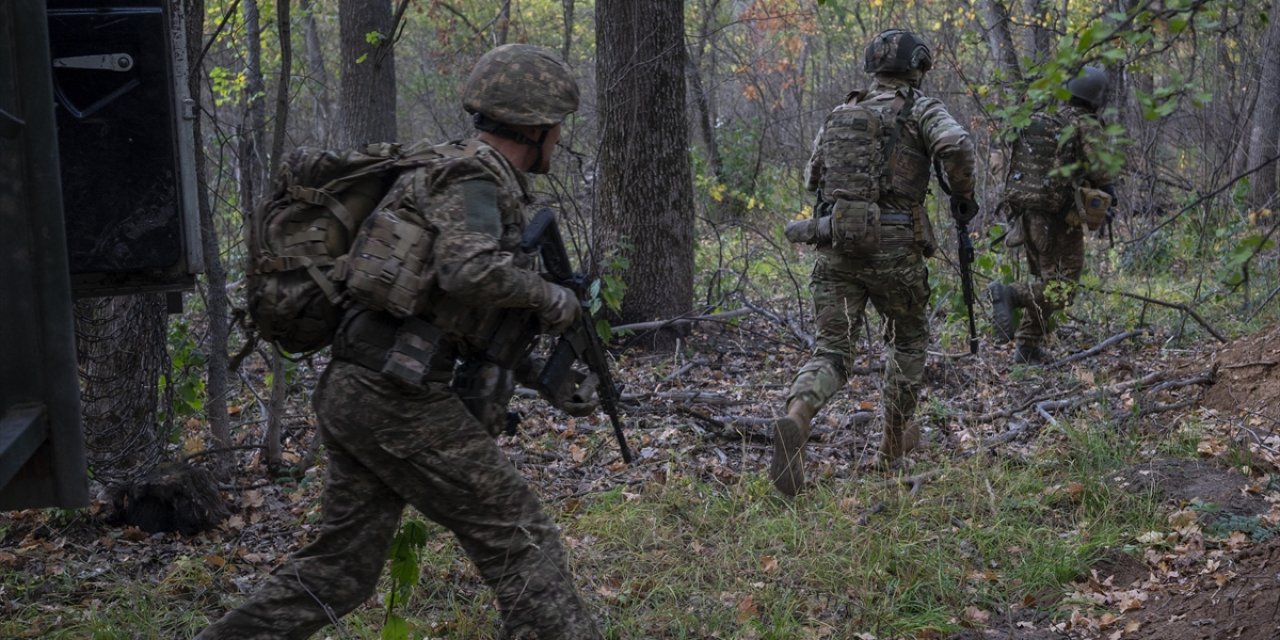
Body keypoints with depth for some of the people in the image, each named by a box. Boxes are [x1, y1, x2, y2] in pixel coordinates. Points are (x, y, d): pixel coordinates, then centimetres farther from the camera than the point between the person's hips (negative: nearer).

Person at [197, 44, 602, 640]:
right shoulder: (475, 177, -11)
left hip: (351, 392, 9)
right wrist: (550, 297, -13)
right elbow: (470, 271, -30)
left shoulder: (461, 171, 19)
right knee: (519, 539, 1)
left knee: (342, 565, 14)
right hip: (400, 400, -9)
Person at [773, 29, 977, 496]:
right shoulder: (921, 110, 2)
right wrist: (963, 195, -2)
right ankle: (894, 442, 29)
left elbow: (813, 178, 24)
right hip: (892, 247, -3)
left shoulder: (840, 115, 17)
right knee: (910, 338, 22)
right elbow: (955, 145, -18)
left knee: (831, 351, -1)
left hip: (835, 245, 3)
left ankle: (795, 422, -30)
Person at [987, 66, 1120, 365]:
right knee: (1061, 291, -4)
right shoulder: (1086, 124, -7)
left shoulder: (1042, 117, 13)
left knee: (1045, 283, 18)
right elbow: (1099, 170, -14)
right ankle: (1009, 294, -25)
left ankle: (1027, 348, 15)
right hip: (1058, 215, -8)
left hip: (1026, 211, 8)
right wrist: (1109, 192, 5)